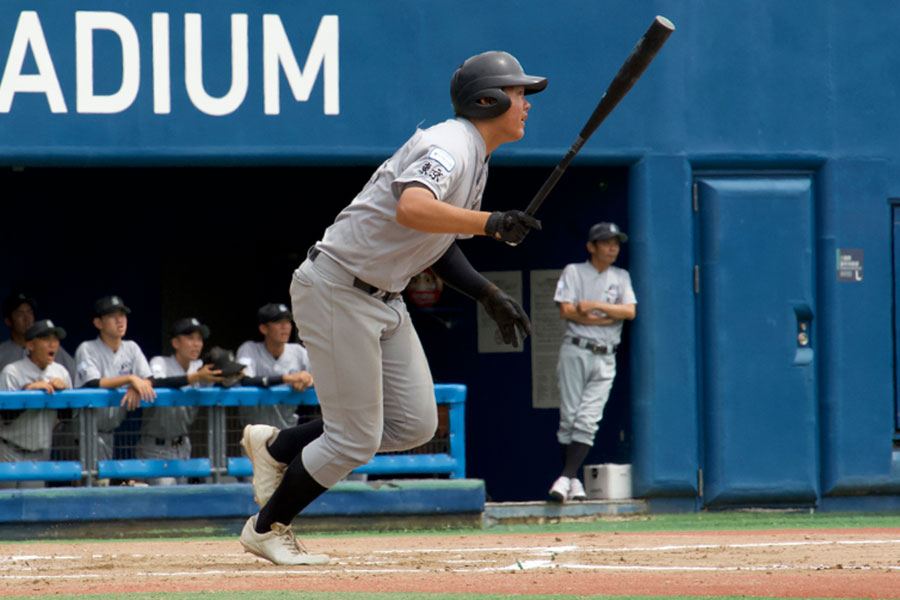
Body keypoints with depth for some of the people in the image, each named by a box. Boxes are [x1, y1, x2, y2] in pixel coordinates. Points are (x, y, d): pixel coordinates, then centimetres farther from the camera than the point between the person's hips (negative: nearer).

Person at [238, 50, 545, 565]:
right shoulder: (449, 147, -21)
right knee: (356, 439, -5)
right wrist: (490, 223, -48)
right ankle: (266, 528, 15)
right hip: (336, 288, -10)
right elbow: (411, 210, -41)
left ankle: (276, 447, 21)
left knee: (415, 425, 6)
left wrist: (487, 293, 10)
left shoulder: (475, 157, 11)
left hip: (383, 299, 10)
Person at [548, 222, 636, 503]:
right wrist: (610, 317, -7)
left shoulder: (621, 277, 15)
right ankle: (572, 480, -1)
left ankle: (567, 478, -14)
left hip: (605, 358, 2)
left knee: (588, 421, -9)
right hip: (576, 352, -2)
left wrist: (594, 305, -9)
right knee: (569, 417, -5)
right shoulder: (573, 272, 5)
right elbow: (567, 311, -7)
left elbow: (630, 311, 1)